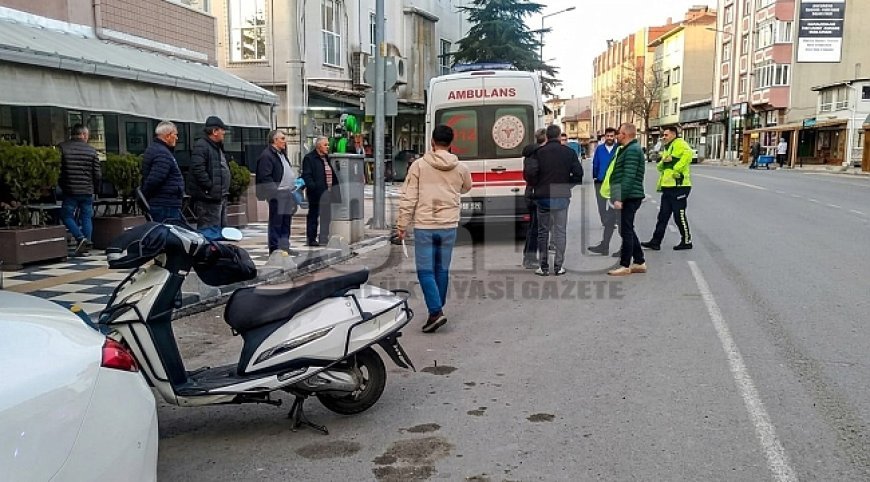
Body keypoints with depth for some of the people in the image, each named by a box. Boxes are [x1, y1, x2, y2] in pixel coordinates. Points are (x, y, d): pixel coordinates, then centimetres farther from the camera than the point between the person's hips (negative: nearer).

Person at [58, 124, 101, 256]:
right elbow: (97, 174, 3)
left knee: (67, 215, 8)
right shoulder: (91, 150, 2)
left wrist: (61, 186, 11)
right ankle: (87, 242, 6)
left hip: (70, 190, -2)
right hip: (87, 191, 2)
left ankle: (80, 238, -8)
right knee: (86, 217, 9)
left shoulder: (62, 147, -2)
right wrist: (95, 189, 16)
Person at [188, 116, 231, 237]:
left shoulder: (217, 147, 20)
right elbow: (198, 169, -23)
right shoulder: (201, 146, -13)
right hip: (208, 196, -11)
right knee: (209, 228, -10)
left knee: (221, 226, 16)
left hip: (220, 196, 11)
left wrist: (224, 190, 18)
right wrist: (210, 187, -23)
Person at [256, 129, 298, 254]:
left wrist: (296, 182, 14)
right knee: (276, 225, -3)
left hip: (287, 196, 10)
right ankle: (275, 251, 2)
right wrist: (276, 191, -23)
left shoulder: (281, 154, 20)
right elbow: (265, 178, -19)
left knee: (286, 224, 15)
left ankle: (285, 248, 24)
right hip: (277, 197, -10)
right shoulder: (266, 155, -11)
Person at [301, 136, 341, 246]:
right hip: (316, 194, -8)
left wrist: (335, 188, 15)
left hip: (328, 193, 8)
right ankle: (311, 239, 6)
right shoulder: (309, 158, -6)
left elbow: (333, 175, 24)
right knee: (313, 216, 0)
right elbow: (306, 176, -13)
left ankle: (324, 238, 19)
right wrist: (313, 188, -22)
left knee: (327, 216, 11)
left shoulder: (327, 158, 19)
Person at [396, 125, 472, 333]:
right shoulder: (461, 168, 2)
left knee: (425, 270, 1)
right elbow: (466, 188, 23)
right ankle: (437, 310, 23)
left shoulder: (419, 165, -5)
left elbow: (408, 198, -6)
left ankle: (436, 311, -10)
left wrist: (402, 225, 0)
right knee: (442, 269, 13)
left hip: (424, 226, -3)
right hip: (449, 226, 3)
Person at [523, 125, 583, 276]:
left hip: (543, 197, 0)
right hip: (562, 197, 1)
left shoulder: (538, 152, -5)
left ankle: (543, 266, 11)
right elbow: (578, 173, -5)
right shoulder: (569, 152, 0)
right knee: (560, 231, 7)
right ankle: (559, 266, 7)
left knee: (543, 231, 9)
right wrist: (567, 186, 10)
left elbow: (529, 172, -15)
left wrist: (536, 186, 2)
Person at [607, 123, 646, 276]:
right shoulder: (629, 149, 20)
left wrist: (620, 198, -24)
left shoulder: (632, 150, -15)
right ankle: (639, 262, 22)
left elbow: (628, 177, -23)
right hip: (629, 197, 11)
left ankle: (625, 265, 1)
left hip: (629, 197, -11)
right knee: (628, 230, 15)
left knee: (626, 231, -5)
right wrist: (618, 197, 21)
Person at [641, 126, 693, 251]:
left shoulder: (679, 143, -8)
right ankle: (656, 241, 15)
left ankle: (687, 241, 12)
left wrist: (677, 168, -27)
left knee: (679, 215, -1)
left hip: (679, 186, -9)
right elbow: (659, 167, 16)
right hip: (667, 187, 9)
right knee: (663, 215, 10)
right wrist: (663, 161, -5)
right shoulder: (667, 148, 22)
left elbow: (688, 153, -29)